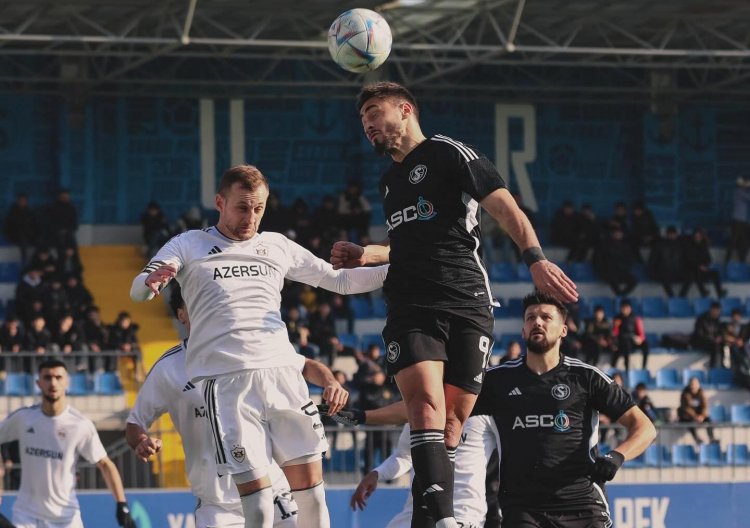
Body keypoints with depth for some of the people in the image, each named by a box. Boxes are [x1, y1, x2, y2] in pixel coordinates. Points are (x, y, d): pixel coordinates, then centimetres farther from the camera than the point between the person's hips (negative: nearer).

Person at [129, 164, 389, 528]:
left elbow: (339, 280, 26)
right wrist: (151, 281, -24)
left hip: (282, 371, 4)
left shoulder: (277, 246, 20)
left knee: (309, 488, 0)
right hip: (227, 380, -3)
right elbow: (138, 291, 0)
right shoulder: (189, 245, 11)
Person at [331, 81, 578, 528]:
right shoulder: (390, 182, 26)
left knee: (452, 423, -6)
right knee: (427, 405, -20)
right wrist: (366, 255, 26)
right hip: (411, 309, 4)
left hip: (468, 304, -4)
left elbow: (505, 208, -7)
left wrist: (535, 258, -22)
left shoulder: (448, 154, 3)